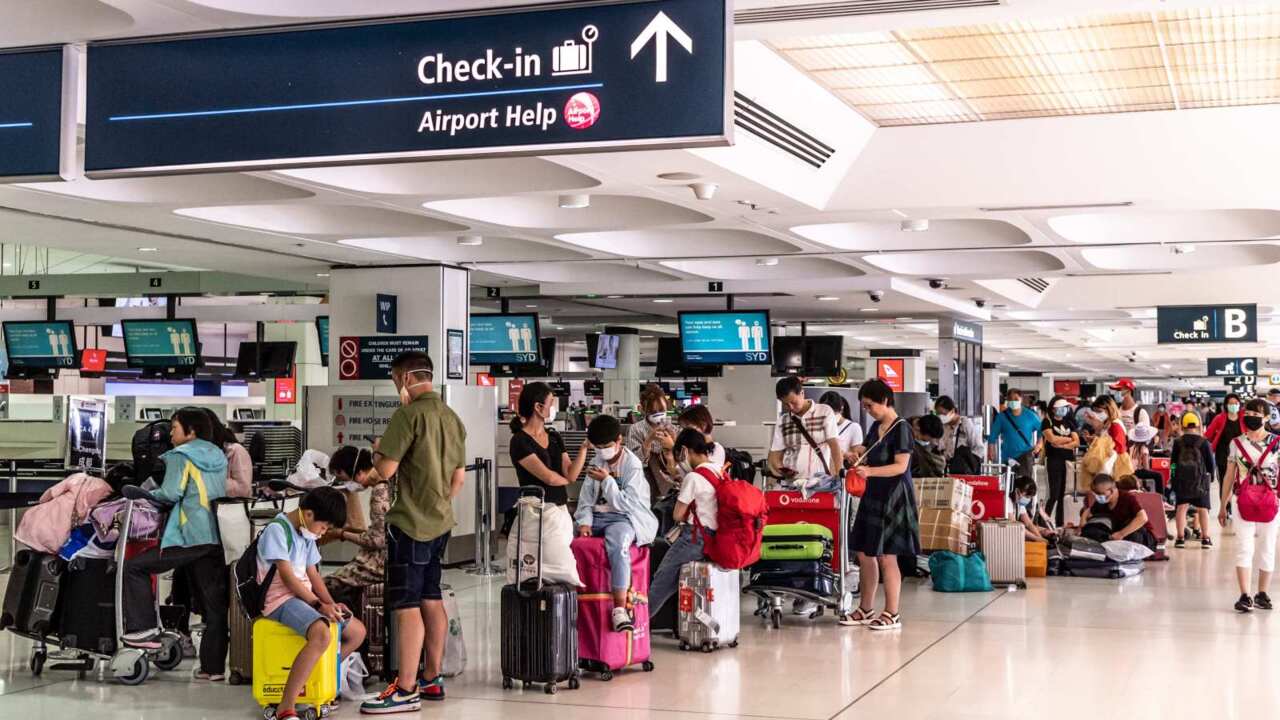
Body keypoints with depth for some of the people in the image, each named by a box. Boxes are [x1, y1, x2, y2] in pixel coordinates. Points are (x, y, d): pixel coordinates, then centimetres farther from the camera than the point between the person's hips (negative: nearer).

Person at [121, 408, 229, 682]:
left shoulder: (181, 456, -1)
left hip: (189, 536, -7)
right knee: (215, 603, 6)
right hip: (216, 537, 7)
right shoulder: (218, 456, 21)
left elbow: (171, 493, -11)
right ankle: (214, 666, 6)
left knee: (135, 567, 3)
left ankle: (144, 629, -4)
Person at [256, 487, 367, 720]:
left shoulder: (306, 535, 16)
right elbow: (287, 577, -18)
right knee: (322, 633, -36)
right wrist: (318, 604, -19)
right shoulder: (277, 530, -13)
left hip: (303, 596, 10)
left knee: (357, 631, 11)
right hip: (281, 599, -10)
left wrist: (331, 603, 2)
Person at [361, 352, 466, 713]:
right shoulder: (452, 417, 10)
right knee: (431, 600, 15)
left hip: (410, 524, -8)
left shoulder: (408, 415, -15)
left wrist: (377, 451, 2)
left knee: (406, 606, -6)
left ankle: (406, 690, -4)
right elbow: (459, 477, 15)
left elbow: (385, 469, -18)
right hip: (440, 523, 8)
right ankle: (432, 679, 23)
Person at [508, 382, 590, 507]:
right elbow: (549, 477, -13)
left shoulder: (555, 437, 13)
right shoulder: (519, 441, -9)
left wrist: (584, 447, -8)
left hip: (561, 507, 6)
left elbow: (571, 475, 2)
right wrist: (566, 480, 6)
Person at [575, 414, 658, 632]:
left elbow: (627, 504, -11)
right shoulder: (597, 461, 15)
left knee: (617, 545, -39)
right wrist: (584, 522, -6)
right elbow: (586, 497, 11)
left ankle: (620, 608, -44)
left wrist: (607, 480, -13)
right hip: (597, 517, 7)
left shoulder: (632, 465, -4)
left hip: (624, 518, -7)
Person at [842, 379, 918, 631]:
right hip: (874, 495, 8)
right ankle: (866, 610, 20)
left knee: (886, 557, -5)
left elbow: (901, 466, -17)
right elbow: (866, 450, 26)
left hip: (893, 496, -8)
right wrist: (858, 453, 2)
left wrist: (870, 471, -29)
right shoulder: (876, 427, 13)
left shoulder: (901, 428, -11)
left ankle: (892, 614, 2)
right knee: (864, 553, 10)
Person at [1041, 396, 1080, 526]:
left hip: (1068, 461, 5)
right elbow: (1052, 439, -13)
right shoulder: (1047, 422, 2)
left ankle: (1059, 524, 8)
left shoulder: (1069, 422, 16)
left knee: (1063, 495, 3)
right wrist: (1069, 439, 1)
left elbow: (1076, 442, 6)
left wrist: (1061, 445, -8)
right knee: (1054, 494, -9)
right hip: (1054, 461, -5)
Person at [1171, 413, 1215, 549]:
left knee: (1181, 507, 3)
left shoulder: (1178, 442, 0)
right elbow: (1210, 461, -1)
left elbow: (1173, 462, 4)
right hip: (1200, 479, -1)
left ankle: (1181, 538, 0)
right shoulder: (1203, 442, -5)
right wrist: (1210, 475, 14)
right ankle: (1206, 538, 3)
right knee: (1202, 508, 5)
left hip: (1181, 479, 1)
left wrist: (1173, 477, 12)